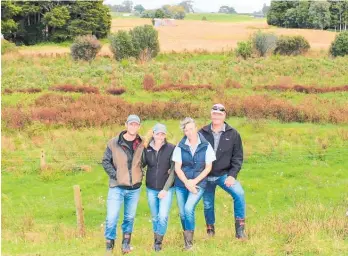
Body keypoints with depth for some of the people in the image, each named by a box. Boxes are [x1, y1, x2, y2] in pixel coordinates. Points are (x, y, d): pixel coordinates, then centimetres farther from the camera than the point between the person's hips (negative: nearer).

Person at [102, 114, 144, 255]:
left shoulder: (141, 144, 0)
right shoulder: (114, 143, -8)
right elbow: (105, 161, -3)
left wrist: (141, 174, 3)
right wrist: (115, 175, -11)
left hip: (134, 188, 3)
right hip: (117, 187, -3)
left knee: (130, 217, 13)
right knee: (111, 218, -6)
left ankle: (126, 243, 30)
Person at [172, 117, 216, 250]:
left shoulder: (206, 146, -4)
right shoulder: (180, 147, -2)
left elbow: (208, 167, -2)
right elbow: (177, 168, -2)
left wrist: (194, 181, -11)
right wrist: (187, 182, -14)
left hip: (198, 183, -2)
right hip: (181, 184, 2)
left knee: (189, 208, -22)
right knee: (183, 213, 7)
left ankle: (189, 239, -7)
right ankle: (187, 239, 28)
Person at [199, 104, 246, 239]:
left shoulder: (233, 134, -2)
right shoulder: (202, 133, -1)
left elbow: (238, 157, -2)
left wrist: (232, 175, -13)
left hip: (225, 175, -1)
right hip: (206, 176, 1)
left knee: (239, 193, -24)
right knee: (208, 204, 10)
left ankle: (240, 228, -13)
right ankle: (210, 230, 34)